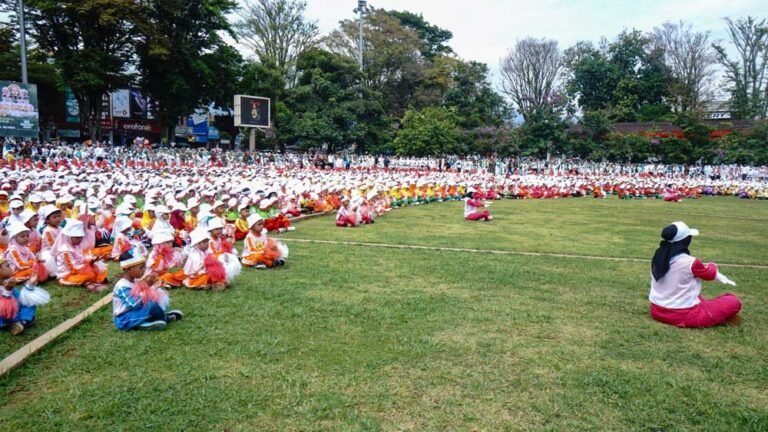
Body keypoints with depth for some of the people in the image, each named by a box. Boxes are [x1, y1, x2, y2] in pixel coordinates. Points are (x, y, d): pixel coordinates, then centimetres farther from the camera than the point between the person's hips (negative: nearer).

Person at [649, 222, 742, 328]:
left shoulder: (658, 257, 0)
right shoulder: (689, 262, -20)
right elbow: (710, 273, 3)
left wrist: (716, 276, 18)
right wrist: (712, 266, 25)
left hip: (656, 312, 6)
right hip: (683, 316, -6)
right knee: (734, 302, 6)